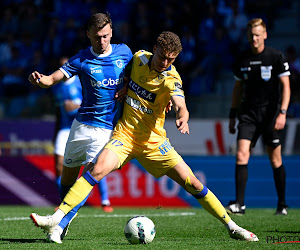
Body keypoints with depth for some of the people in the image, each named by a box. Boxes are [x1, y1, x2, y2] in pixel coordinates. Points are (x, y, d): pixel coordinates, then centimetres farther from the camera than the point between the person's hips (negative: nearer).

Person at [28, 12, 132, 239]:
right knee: (68, 174, 8)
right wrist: (39, 79, -34)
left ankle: (60, 223, -16)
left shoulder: (123, 51, 0)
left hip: (108, 127, -1)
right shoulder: (81, 60, -5)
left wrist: (127, 88, -3)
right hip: (83, 124, 1)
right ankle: (65, 214, 33)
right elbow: (52, 79, -12)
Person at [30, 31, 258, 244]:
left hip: (152, 140, -1)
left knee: (192, 183, -4)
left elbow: (180, 105, -32)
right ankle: (56, 220, -27)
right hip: (125, 134, 1)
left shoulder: (171, 80, -13)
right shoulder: (139, 58, -1)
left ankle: (231, 226, 12)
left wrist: (182, 118, -55)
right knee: (98, 170, -23)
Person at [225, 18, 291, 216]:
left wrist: (283, 112, -17)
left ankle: (282, 205, 16)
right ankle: (240, 204, -13)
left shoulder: (276, 57, -5)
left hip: (270, 113, -3)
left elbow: (286, 86, -6)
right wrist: (232, 115, 14)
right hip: (249, 113, 3)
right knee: (241, 155, -12)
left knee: (275, 160, 4)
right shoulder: (243, 60, 7)